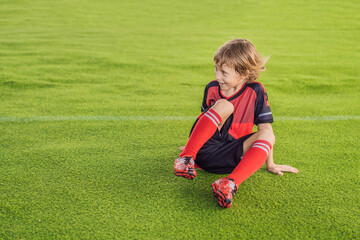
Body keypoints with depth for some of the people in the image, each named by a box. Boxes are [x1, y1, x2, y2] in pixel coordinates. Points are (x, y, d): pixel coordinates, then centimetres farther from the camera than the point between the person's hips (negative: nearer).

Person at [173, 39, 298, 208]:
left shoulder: (255, 91, -3)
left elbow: (265, 127, -1)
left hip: (227, 159, 0)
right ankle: (187, 157, -28)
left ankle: (230, 184, -47)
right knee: (223, 105, -22)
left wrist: (270, 165, 3)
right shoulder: (212, 88, 6)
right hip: (204, 148, 1)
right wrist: (191, 148, 31)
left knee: (266, 136, -26)